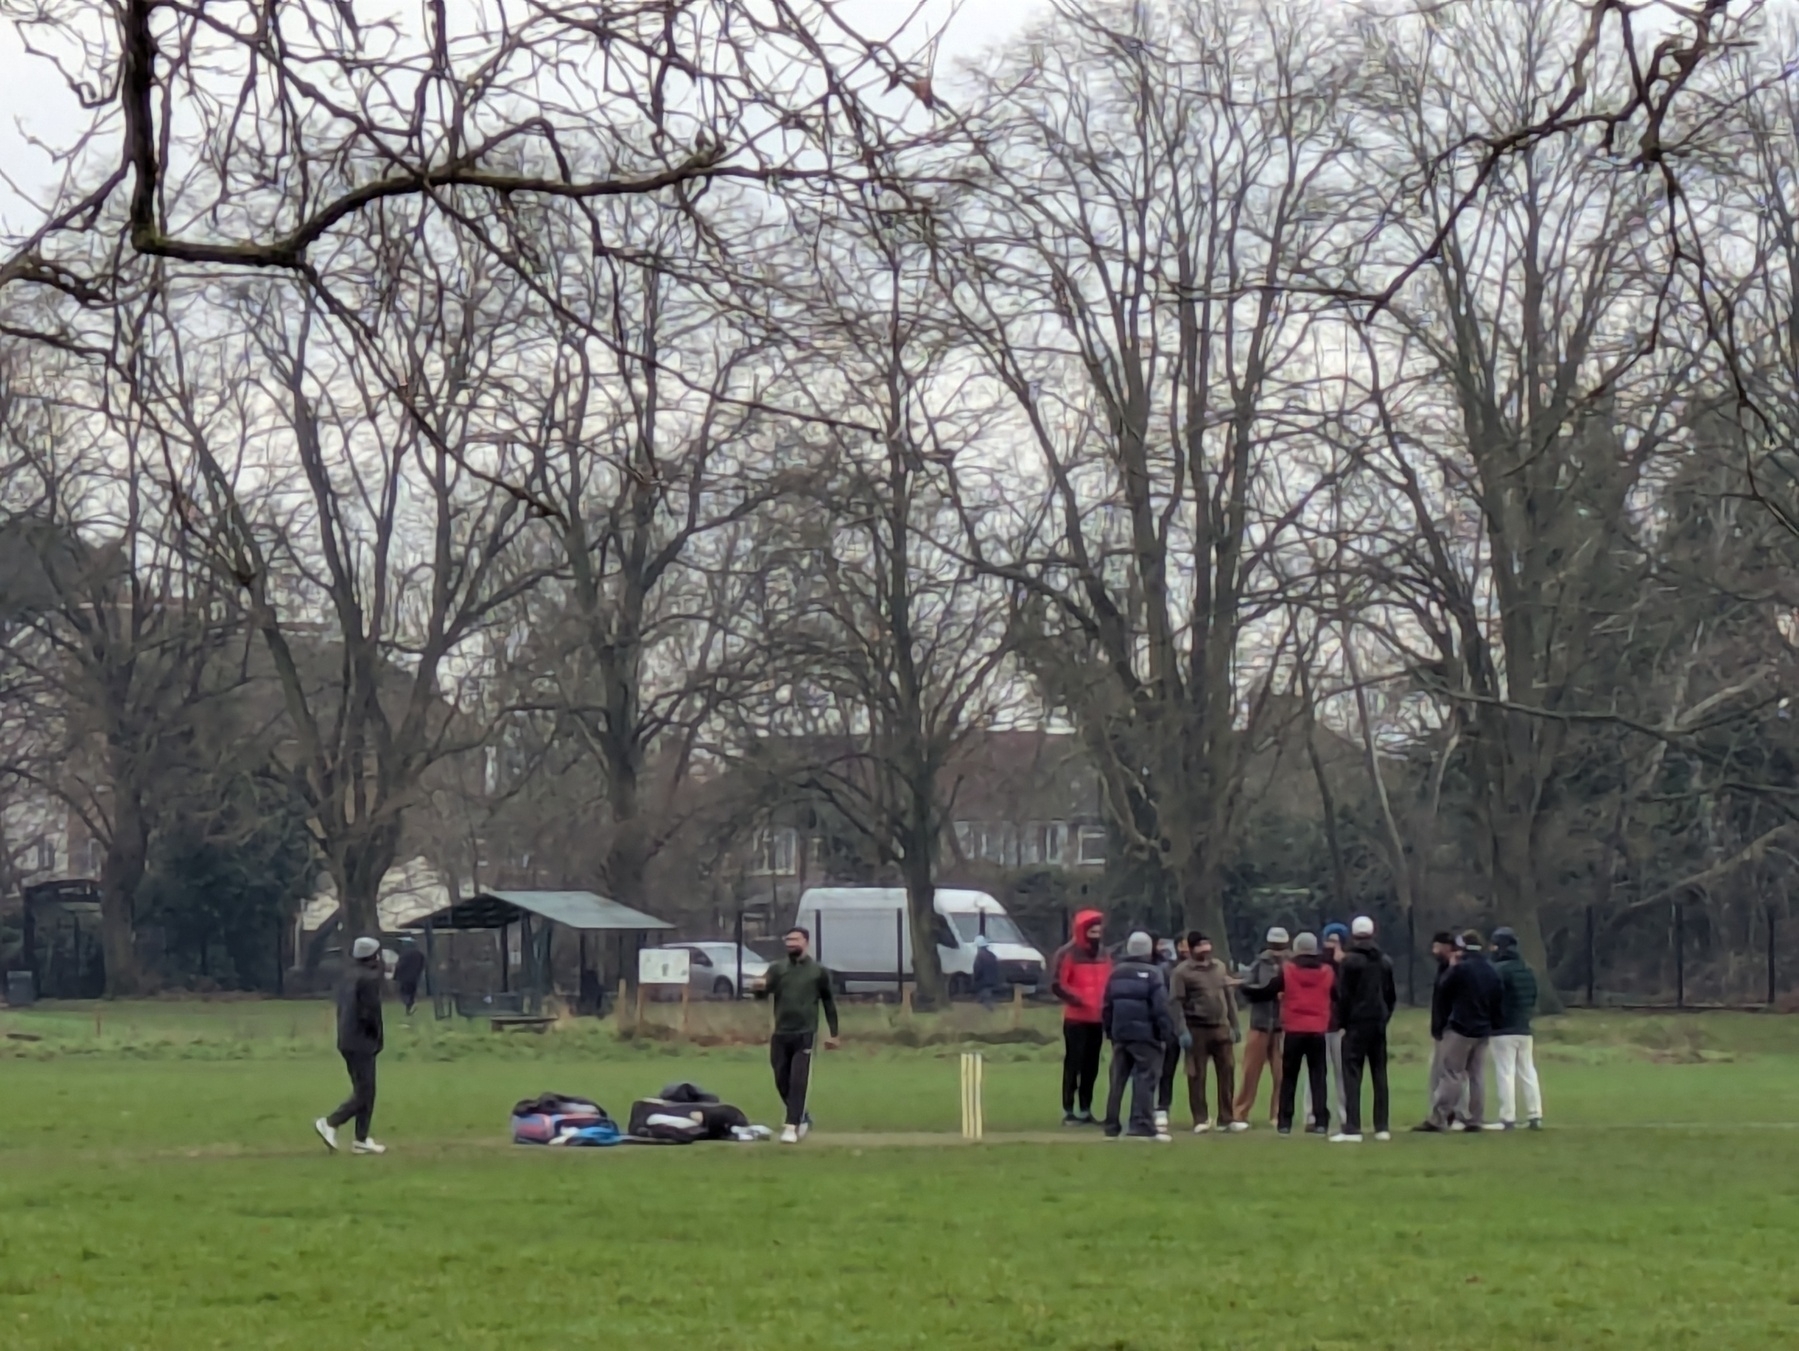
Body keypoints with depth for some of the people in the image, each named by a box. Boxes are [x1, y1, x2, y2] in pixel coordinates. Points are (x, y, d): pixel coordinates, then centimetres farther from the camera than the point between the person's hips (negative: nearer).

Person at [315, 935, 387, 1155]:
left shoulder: (348, 976, 12)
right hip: (362, 1041, -9)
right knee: (363, 1093, -5)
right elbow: (370, 1012, -20)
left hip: (346, 1041, 9)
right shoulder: (369, 977, -14)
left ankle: (361, 1140, 14)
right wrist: (378, 1037, -6)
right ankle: (330, 1123, -14)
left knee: (364, 1091, 13)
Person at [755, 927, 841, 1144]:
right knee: (782, 1082, 8)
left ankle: (791, 1127, -14)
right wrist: (761, 988, -32)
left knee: (798, 1082, -12)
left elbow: (828, 1002, 10)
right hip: (780, 1036, 3)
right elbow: (763, 994, -7)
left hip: (805, 1036, -3)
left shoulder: (818, 972, 3)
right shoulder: (777, 969, 6)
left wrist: (833, 1034, 9)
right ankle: (802, 1117, 28)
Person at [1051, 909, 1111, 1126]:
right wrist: (1077, 999, -22)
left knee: (1091, 1067, 9)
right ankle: (1068, 1112, -4)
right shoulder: (1067, 954, -9)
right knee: (1073, 1064, -6)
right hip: (1076, 1019, -7)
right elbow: (1057, 985, -14)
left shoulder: (1103, 955, 14)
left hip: (1097, 1019, 7)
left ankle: (1085, 1111, 15)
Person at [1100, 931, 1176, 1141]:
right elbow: (1161, 1008, -12)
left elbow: (1106, 1006, 11)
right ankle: (1142, 1126, -13)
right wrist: (1166, 1034, -8)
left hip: (1120, 1034, 6)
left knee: (1117, 1080, 9)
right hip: (1144, 1035, -6)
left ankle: (1112, 1127, 10)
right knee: (1145, 1080, -6)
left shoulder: (1116, 973, 11)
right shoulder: (1152, 974, -6)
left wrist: (1109, 1031, 17)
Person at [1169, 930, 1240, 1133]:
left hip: (1221, 1028, 5)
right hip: (1197, 1029, -5)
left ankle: (1226, 1119, 12)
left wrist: (1235, 1025, 12)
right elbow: (1176, 1003, -10)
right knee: (1197, 1075, -1)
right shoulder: (1182, 972, -6)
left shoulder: (1219, 967, 12)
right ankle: (1200, 1120, 4)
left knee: (1227, 1073, 5)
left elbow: (1229, 997, 16)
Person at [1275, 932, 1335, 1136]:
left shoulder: (1287, 970, -3)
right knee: (1318, 1077, 3)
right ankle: (1320, 1122, -5)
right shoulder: (1328, 971, 2)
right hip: (1318, 1031, 1)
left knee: (1289, 1078, 7)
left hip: (1293, 1031, -1)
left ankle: (1284, 1122, 4)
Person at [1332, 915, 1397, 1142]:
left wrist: (1343, 1021, -1)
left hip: (1357, 1023, -6)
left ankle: (1352, 1129, -14)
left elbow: (1343, 995, -10)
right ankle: (1383, 1127, 9)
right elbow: (1392, 994, 12)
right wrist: (1385, 1017, 16)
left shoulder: (1349, 961, -9)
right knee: (1379, 1074, 10)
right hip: (1379, 1023, 6)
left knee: (1352, 1075, -6)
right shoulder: (1384, 961, 10)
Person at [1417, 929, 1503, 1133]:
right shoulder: (1491, 971, 8)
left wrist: (1451, 969, 8)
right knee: (1477, 1076, 7)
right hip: (1483, 1030, 6)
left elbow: (1445, 994, -3)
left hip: (1460, 1028, -6)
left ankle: (1437, 1119, -9)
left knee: (1452, 1074, -7)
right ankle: (1474, 1120, 5)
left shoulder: (1462, 968, -13)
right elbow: (1499, 999, 11)